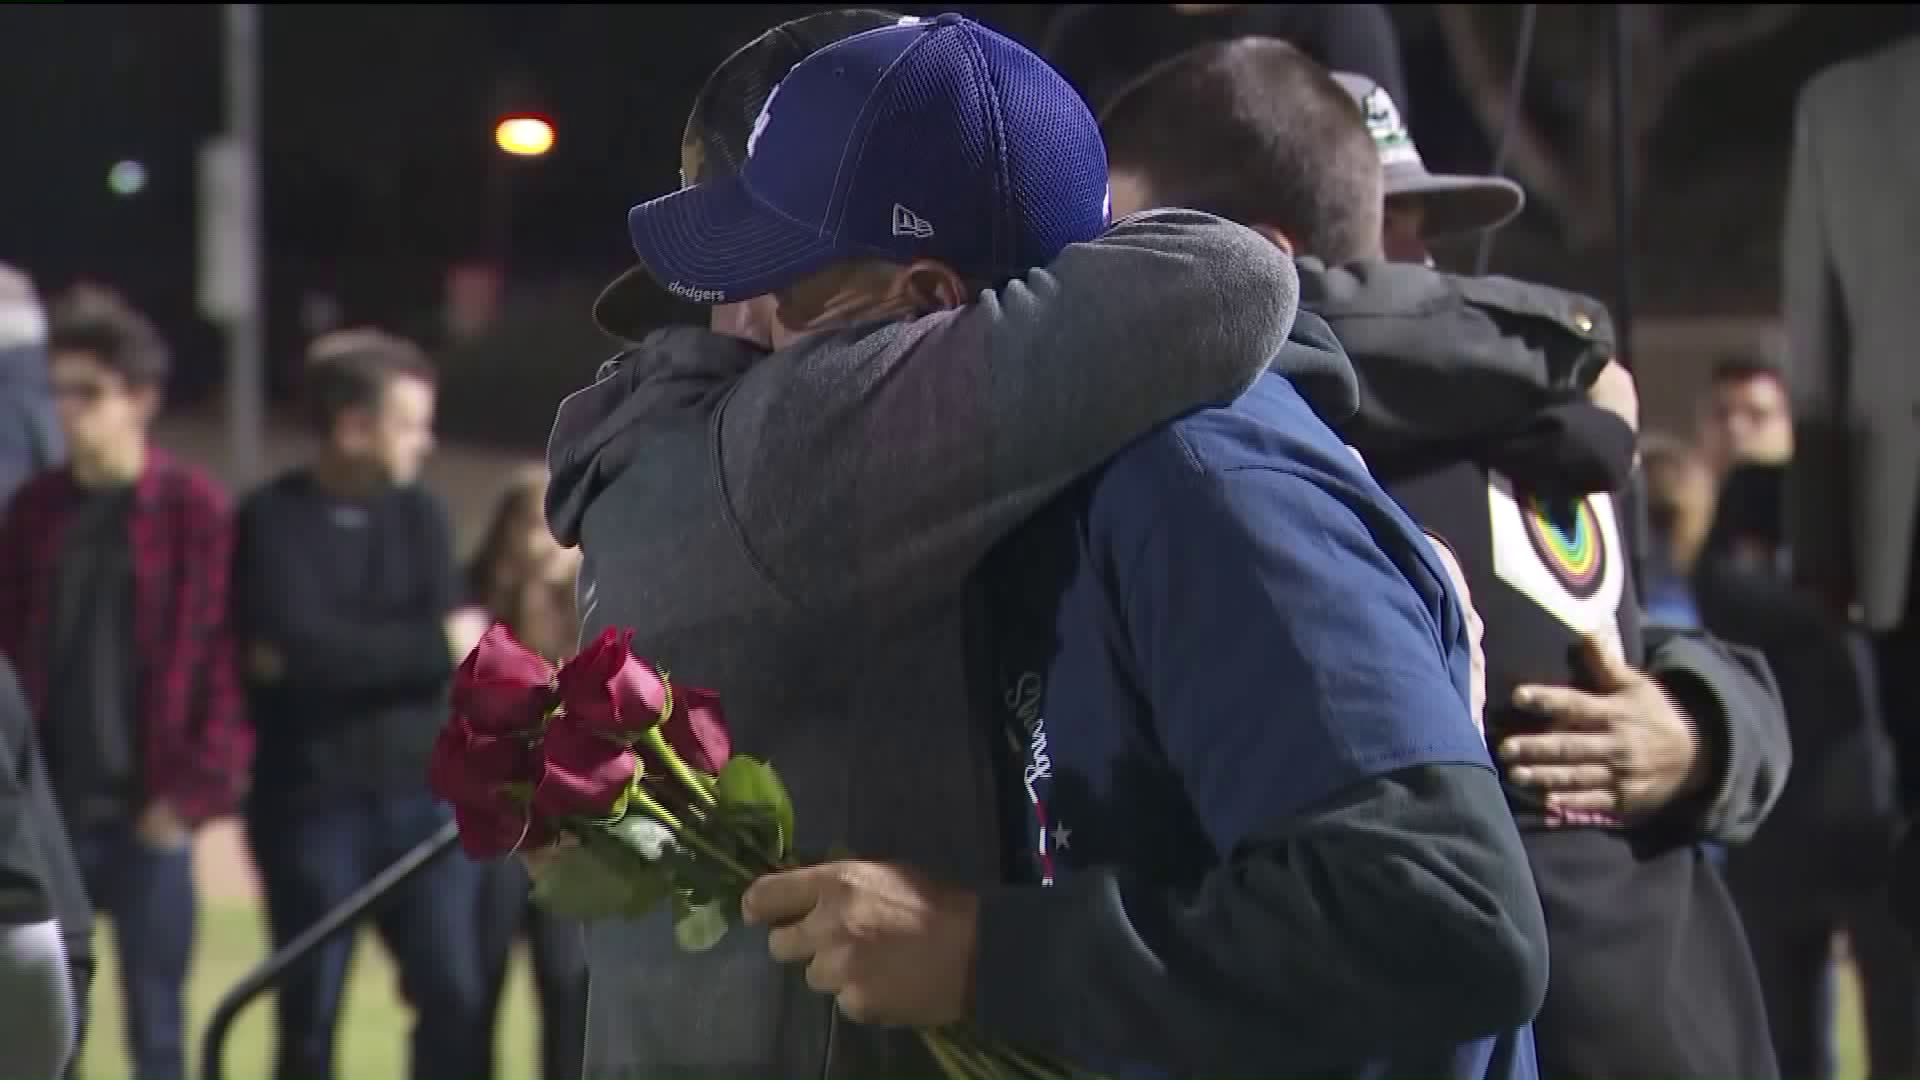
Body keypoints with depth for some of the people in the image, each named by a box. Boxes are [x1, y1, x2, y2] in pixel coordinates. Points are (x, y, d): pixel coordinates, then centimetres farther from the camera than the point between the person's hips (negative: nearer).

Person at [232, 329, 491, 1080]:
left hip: (421, 796, 3)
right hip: (312, 804, -3)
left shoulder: (420, 517, 9)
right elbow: (301, 646, -18)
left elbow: (459, 647, -4)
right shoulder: (275, 520, -4)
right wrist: (433, 643, -11)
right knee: (309, 1017, 2)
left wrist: (340, 653, -16)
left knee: (454, 998, -4)